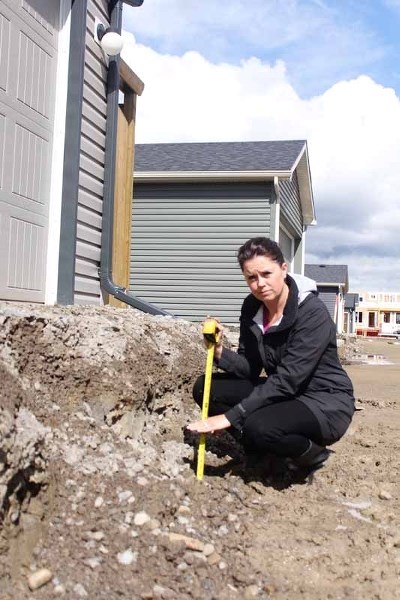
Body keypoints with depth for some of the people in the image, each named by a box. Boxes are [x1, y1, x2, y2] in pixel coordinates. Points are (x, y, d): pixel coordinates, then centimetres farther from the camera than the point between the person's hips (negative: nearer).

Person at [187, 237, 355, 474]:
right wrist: (219, 351, -21)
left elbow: (286, 380, -29)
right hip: (282, 395, 7)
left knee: (260, 427, -35)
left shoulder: (313, 312, -24)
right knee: (206, 387, -7)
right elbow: (249, 369, 0)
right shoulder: (252, 307, -3)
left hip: (325, 403, -7)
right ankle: (265, 449, 2)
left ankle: (311, 452, -3)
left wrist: (231, 416, -31)